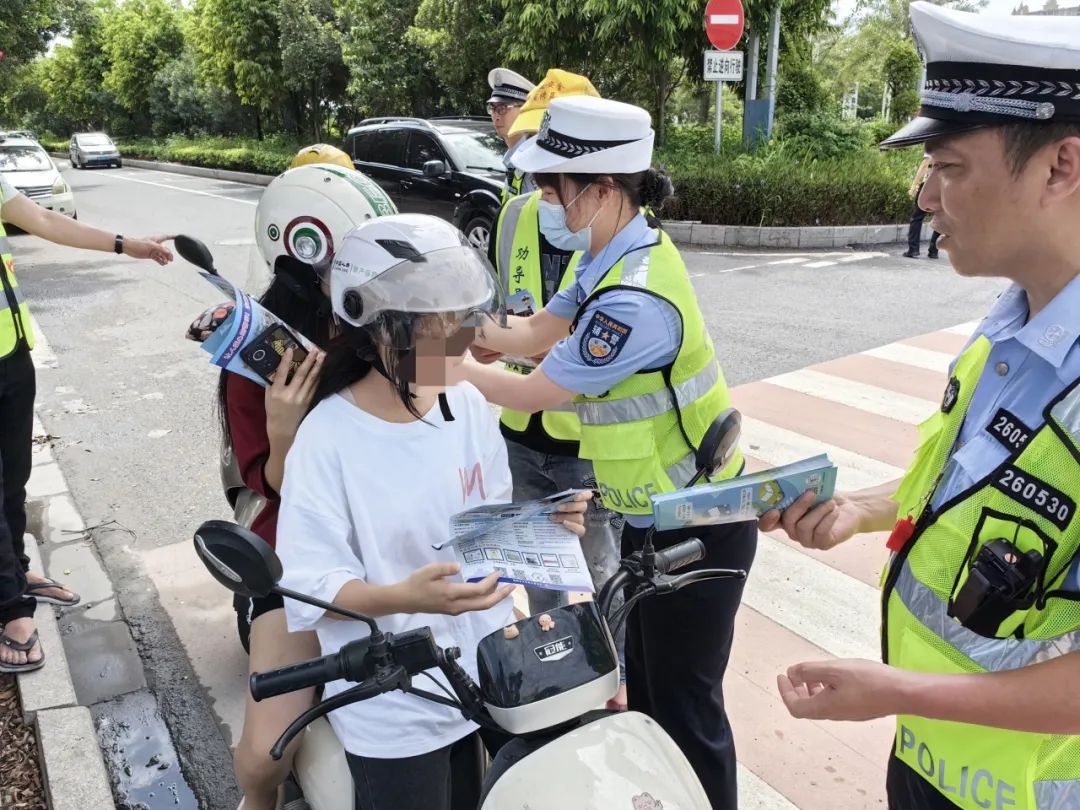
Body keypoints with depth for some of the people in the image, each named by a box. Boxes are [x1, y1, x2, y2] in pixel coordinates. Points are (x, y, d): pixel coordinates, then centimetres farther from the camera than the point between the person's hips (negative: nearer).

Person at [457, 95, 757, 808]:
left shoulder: (634, 300, -30)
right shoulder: (616, 253, 1)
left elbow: (534, 392, -22)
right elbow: (535, 334, 5)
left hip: (695, 531, -10)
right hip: (653, 515, 10)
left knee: (684, 704, 9)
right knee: (642, 685, 26)